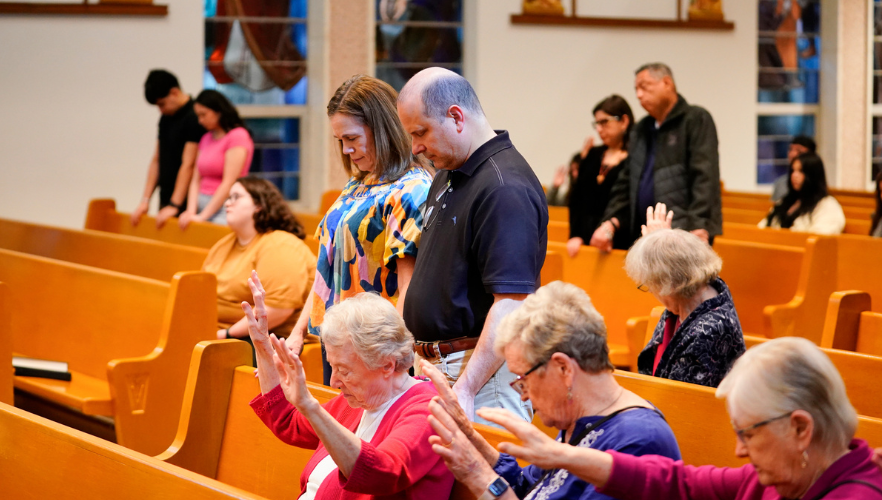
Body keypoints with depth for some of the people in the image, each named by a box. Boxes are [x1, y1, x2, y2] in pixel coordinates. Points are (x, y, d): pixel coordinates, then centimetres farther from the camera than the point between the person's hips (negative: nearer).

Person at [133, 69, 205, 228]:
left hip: (184, 203, -8)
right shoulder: (165, 118, 14)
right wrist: (145, 201, 10)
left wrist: (174, 205, -19)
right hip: (166, 200, 8)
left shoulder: (193, 117, -12)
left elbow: (188, 165, -16)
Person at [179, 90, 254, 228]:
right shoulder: (206, 138, 17)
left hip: (223, 206, -6)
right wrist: (191, 211, -5)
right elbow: (196, 180, 12)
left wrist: (202, 216, -13)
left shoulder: (238, 136, -6)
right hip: (203, 203, 6)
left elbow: (229, 183, -12)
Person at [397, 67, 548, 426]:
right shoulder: (447, 176, 14)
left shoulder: (505, 189, -19)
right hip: (436, 367, 9)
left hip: (485, 369, -9)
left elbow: (512, 303, -25)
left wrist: (465, 389, -30)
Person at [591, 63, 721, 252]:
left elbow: (704, 179, -13)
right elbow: (626, 182, 23)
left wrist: (699, 228, -24)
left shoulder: (696, 120, -2)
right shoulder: (641, 130, 20)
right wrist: (610, 222, 9)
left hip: (684, 236, -7)